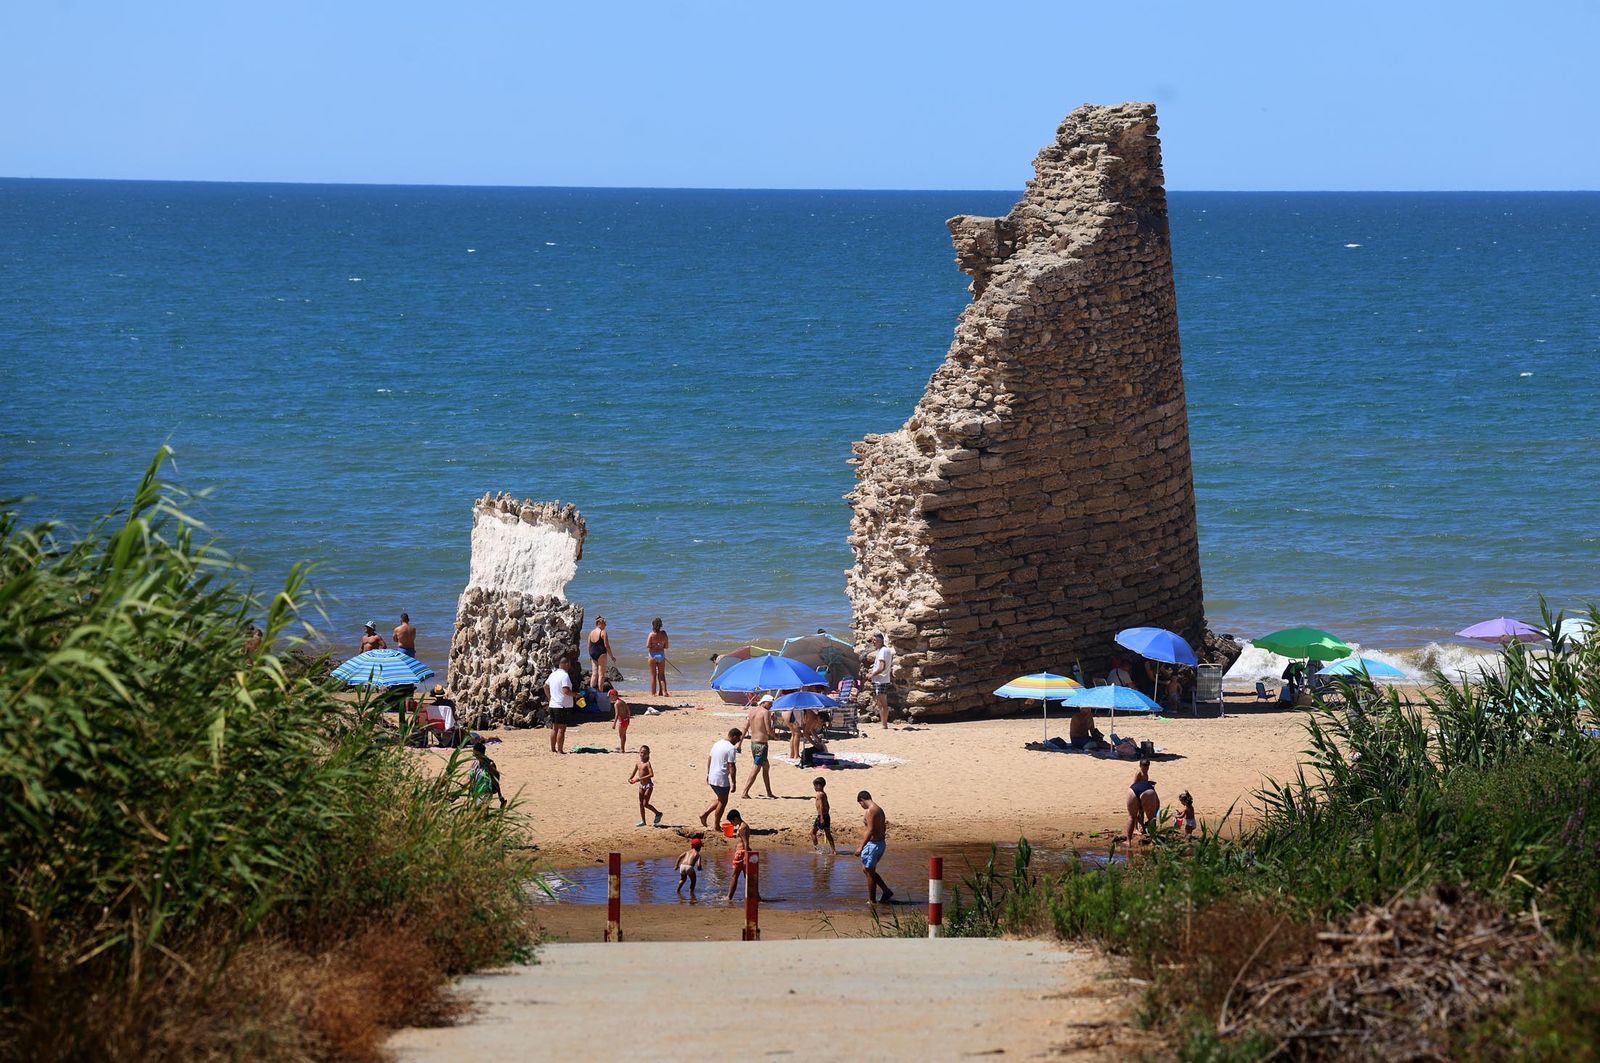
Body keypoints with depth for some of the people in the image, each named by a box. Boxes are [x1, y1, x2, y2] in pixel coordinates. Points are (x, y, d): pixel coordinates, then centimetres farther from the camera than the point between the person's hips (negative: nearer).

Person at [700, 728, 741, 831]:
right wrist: (733, 783, -13)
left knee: (720, 799, 22)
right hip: (722, 779, -8)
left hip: (712, 778, 8)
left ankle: (704, 814, 14)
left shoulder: (717, 743, 10)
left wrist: (707, 774, 25)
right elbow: (732, 767, -19)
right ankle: (716, 826, 12)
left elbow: (709, 759, 18)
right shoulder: (731, 748, -16)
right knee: (723, 802, 6)